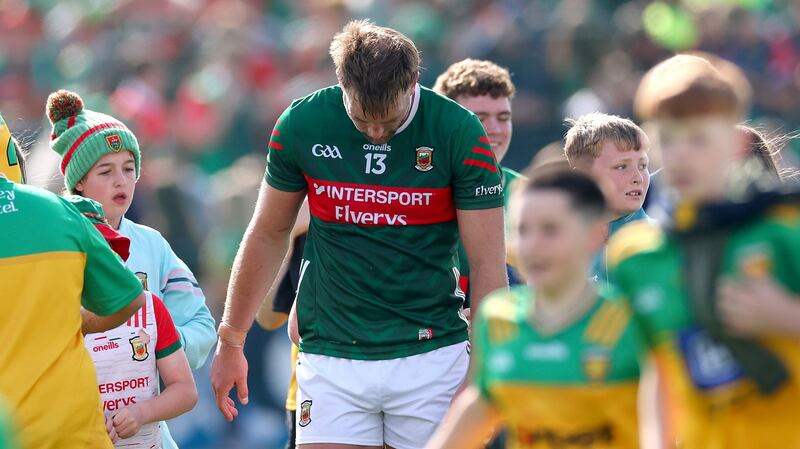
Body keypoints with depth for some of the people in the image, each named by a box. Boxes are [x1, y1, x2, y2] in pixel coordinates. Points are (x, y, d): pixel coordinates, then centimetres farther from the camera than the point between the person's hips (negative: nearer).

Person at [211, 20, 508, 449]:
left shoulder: (459, 132, -10)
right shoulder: (301, 124, -4)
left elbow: (488, 265, -6)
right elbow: (268, 236, 10)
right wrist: (230, 341, 15)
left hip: (431, 357, -1)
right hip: (330, 359, 1)